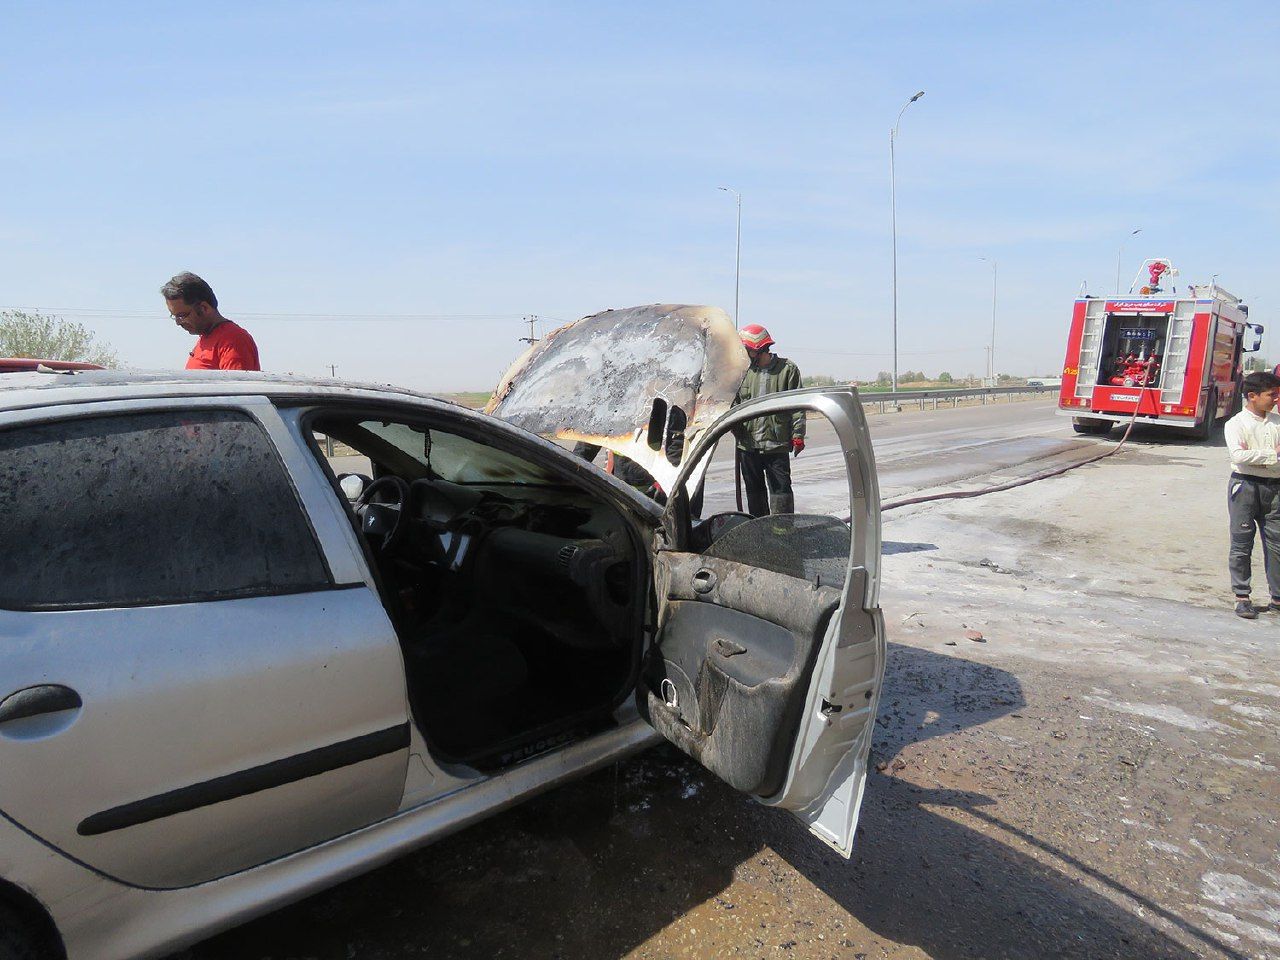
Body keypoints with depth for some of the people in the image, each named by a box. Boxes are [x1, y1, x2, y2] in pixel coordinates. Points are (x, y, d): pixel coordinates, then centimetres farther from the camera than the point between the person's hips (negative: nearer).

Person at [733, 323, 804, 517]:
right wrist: (735, 426, 0)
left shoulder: (787, 369, -2)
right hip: (748, 445, 5)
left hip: (777, 444, -5)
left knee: (781, 490, -4)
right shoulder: (744, 370, 9)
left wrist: (797, 435, -7)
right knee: (754, 491, 14)